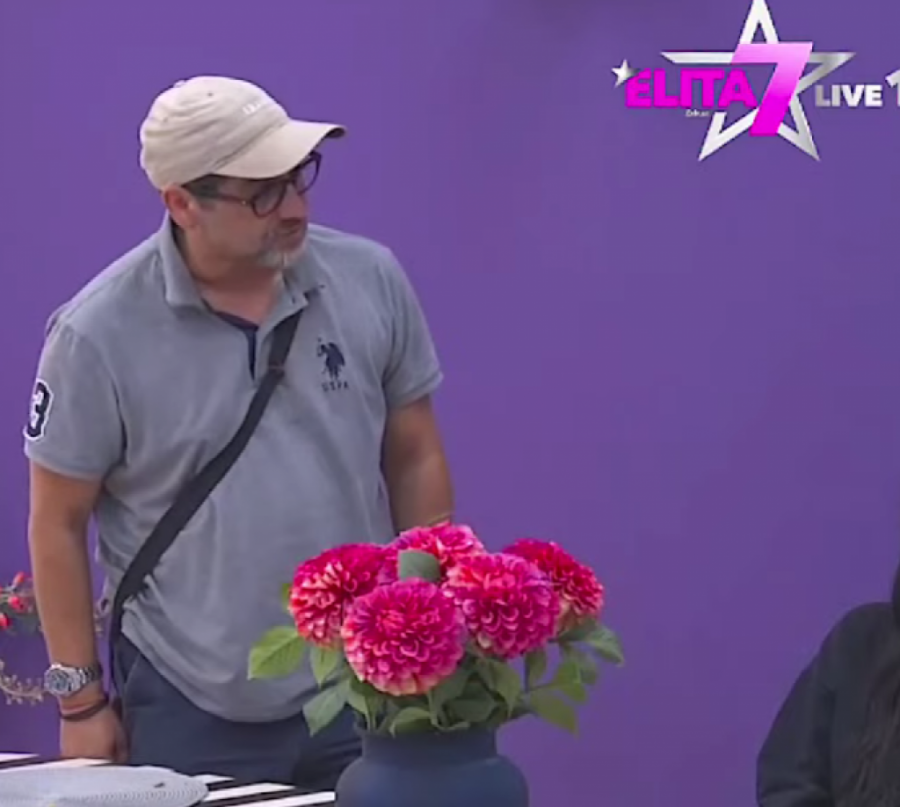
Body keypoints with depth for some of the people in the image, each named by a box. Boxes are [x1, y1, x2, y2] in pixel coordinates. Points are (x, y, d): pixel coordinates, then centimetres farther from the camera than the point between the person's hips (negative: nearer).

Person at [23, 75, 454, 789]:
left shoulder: (372, 281, -1)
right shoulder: (99, 336, -10)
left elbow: (415, 461, 8)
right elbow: (58, 525, -2)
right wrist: (81, 697, -1)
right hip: (189, 711, -2)